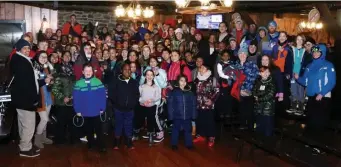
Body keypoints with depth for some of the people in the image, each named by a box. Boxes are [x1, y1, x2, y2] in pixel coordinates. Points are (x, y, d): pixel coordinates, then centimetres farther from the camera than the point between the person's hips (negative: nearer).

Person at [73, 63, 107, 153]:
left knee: (98, 129, 8)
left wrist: (102, 108, -8)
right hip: (85, 112, 1)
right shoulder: (78, 83, -6)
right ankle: (90, 144, 35)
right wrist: (77, 110, -8)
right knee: (88, 130, 18)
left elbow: (103, 96, -7)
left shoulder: (98, 82, -7)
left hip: (96, 112, -1)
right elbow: (76, 98, -6)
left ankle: (101, 146, 18)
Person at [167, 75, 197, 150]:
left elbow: (194, 104, 4)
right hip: (177, 116, -2)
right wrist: (171, 115, -9)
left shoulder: (190, 92, 2)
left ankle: (189, 144, 26)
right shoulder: (174, 92, -5)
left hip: (187, 116, 2)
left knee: (188, 130, 12)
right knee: (176, 130, 10)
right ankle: (174, 144, 23)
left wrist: (194, 115, 0)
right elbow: (170, 104, -5)